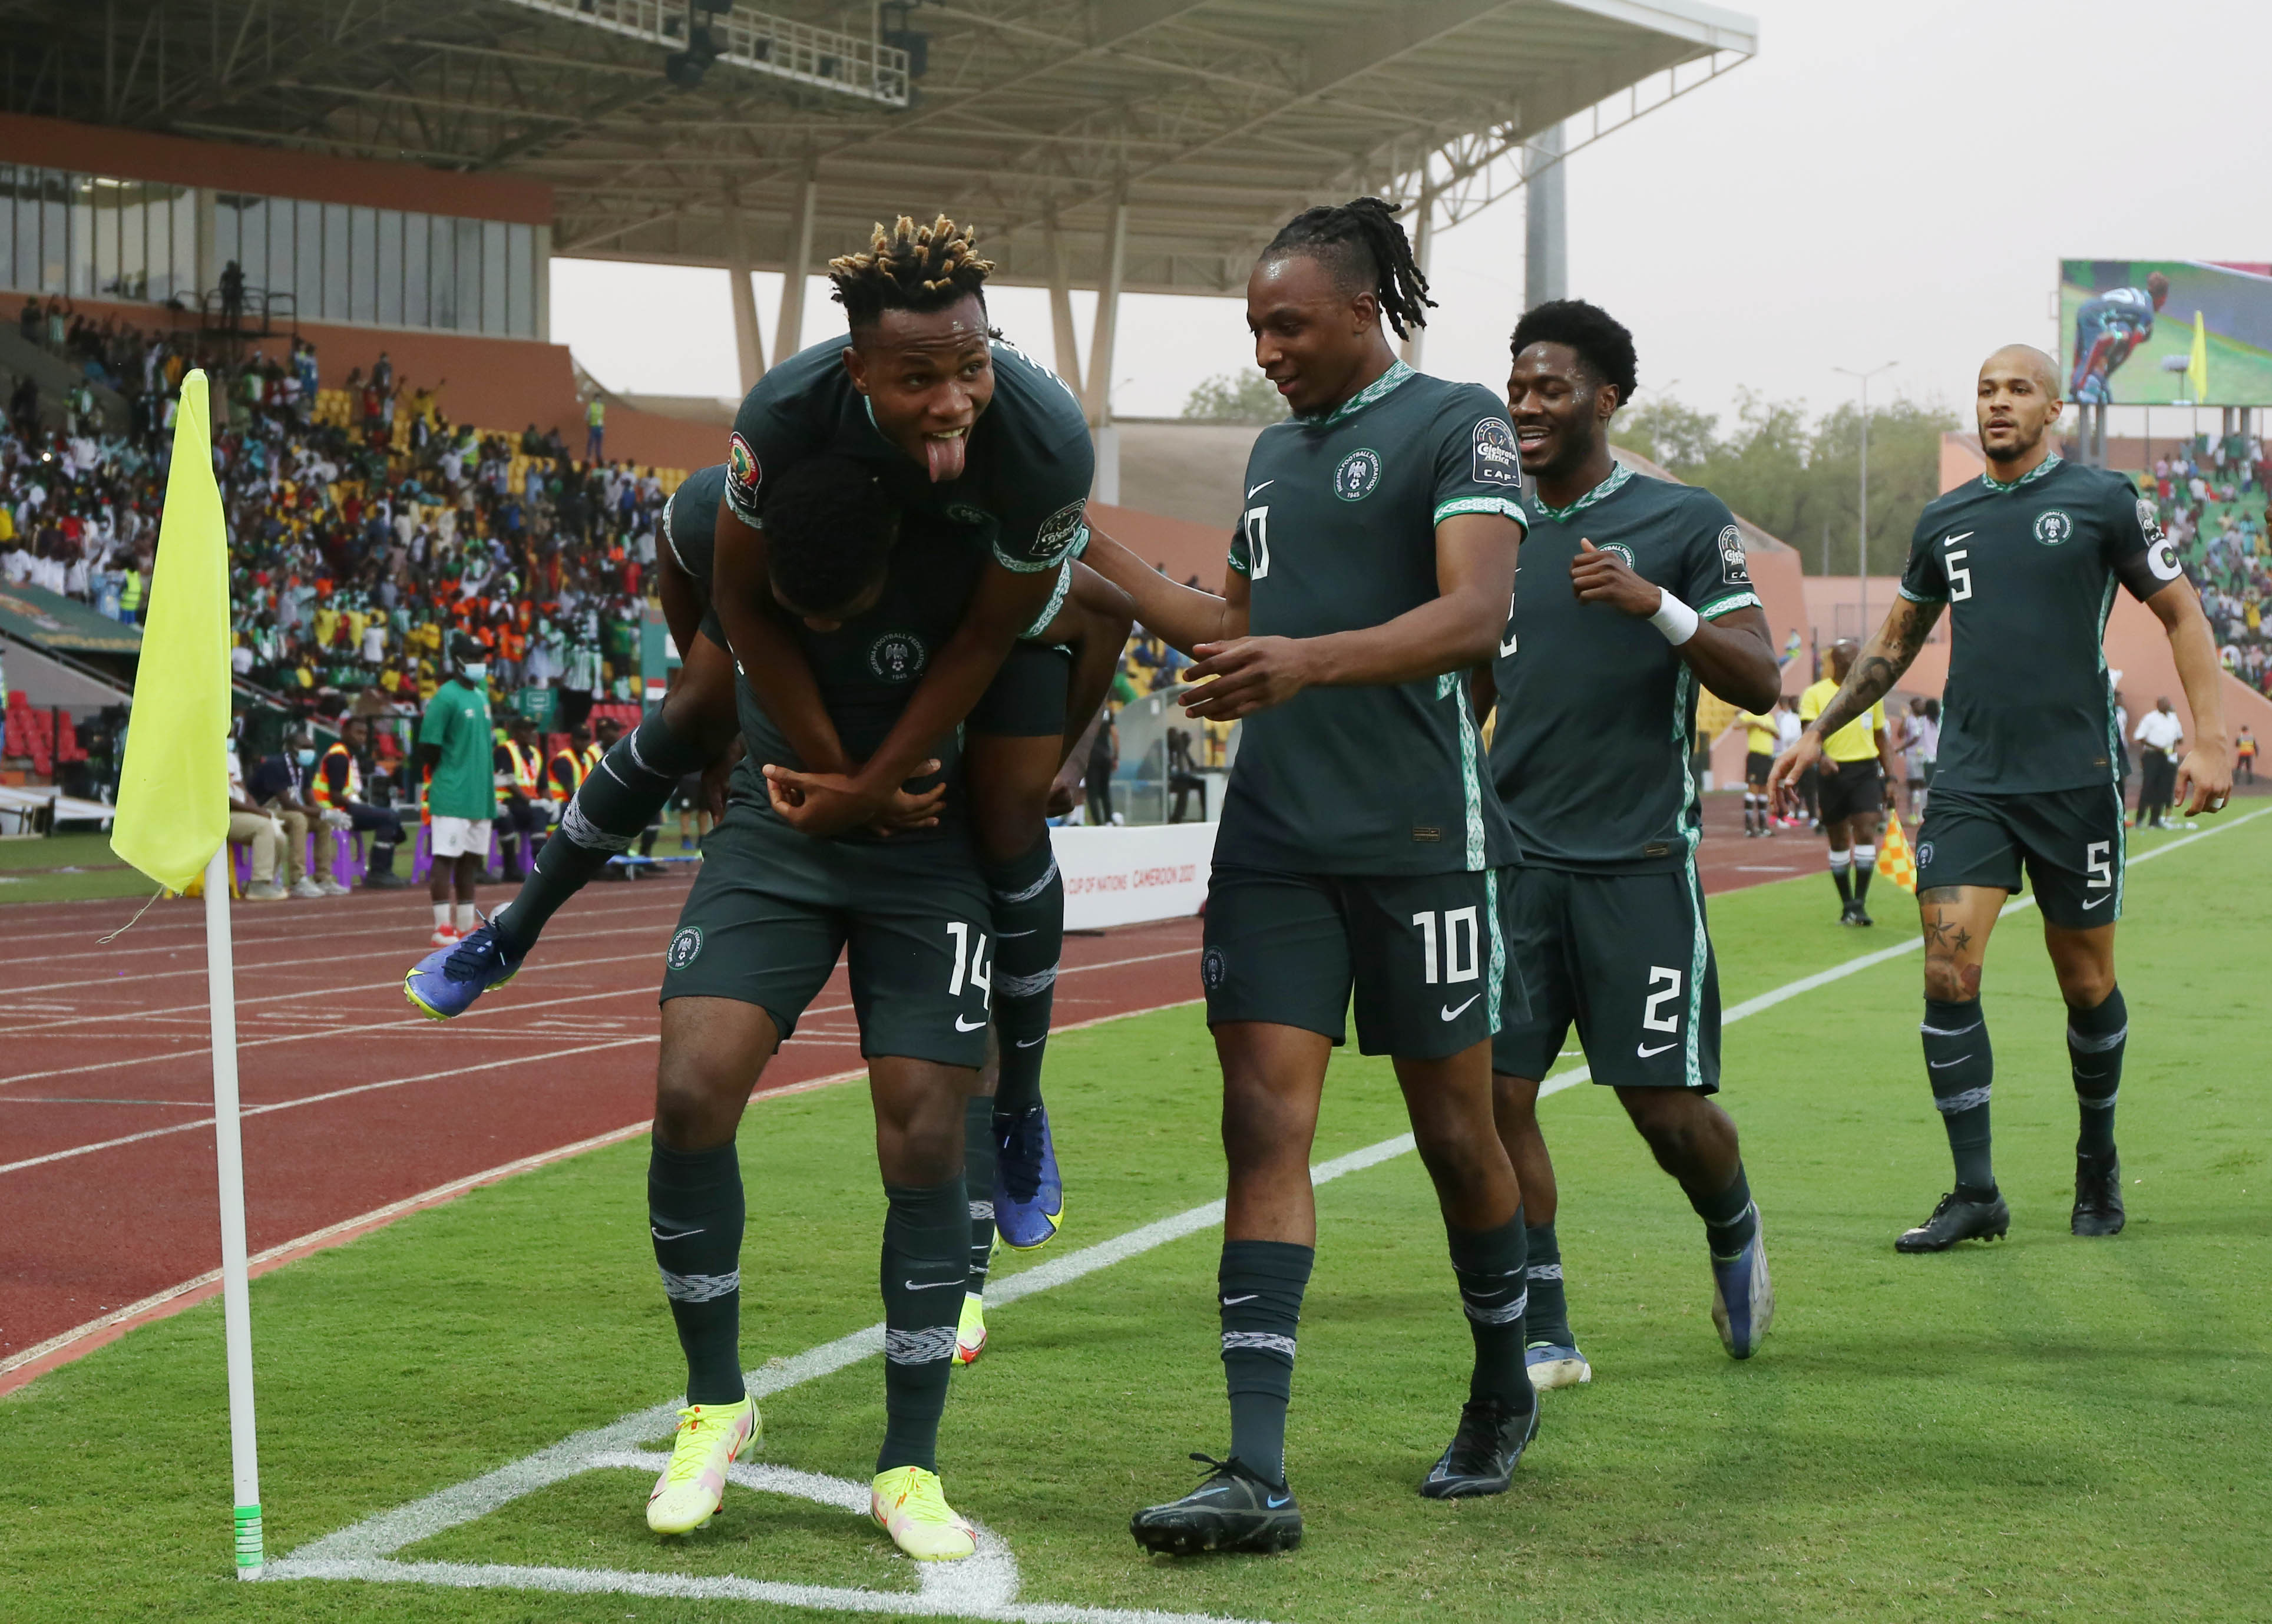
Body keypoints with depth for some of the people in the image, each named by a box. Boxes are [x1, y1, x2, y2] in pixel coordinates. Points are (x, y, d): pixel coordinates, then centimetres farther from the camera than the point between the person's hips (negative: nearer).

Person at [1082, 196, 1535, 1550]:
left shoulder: (1455, 424, -4)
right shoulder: (1276, 450, 18)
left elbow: (1475, 616, -19)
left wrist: (1311, 661, -33)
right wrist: (1092, 547, 21)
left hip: (1418, 837, -6)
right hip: (1275, 838, 6)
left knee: (1455, 1130, 6)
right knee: (1266, 1124, -7)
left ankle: (1505, 1393, 31)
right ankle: (1258, 1476, -12)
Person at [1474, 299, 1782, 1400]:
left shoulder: (1686, 522, 0)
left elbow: (1759, 684, -7)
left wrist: (1655, 604, -21)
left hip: (1638, 861, -4)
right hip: (1516, 855, 4)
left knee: (1667, 1106, -3)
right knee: (1495, 1093, -6)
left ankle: (1735, 1236, 30)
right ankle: (1544, 1335, 6)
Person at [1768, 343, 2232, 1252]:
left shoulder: (2103, 502, 0)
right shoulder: (1944, 521, 11)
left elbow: (2181, 614, 3)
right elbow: (1894, 645, 23)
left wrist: (2209, 739, -6)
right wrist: (1818, 732, 20)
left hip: (2073, 781, -3)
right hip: (1967, 783, 3)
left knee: (2088, 987, 6)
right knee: (1949, 974, -10)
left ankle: (2098, 1165, 29)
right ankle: (1976, 1194, -4)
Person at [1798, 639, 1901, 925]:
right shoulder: (1815, 694, 1)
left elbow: (1881, 737, 19)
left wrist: (1890, 776, 11)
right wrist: (1821, 756, -31)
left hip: (1866, 772, 1)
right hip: (1832, 773, -1)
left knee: (1866, 832, -13)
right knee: (1838, 840, 6)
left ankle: (1859, 904, -12)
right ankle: (1846, 905, 17)